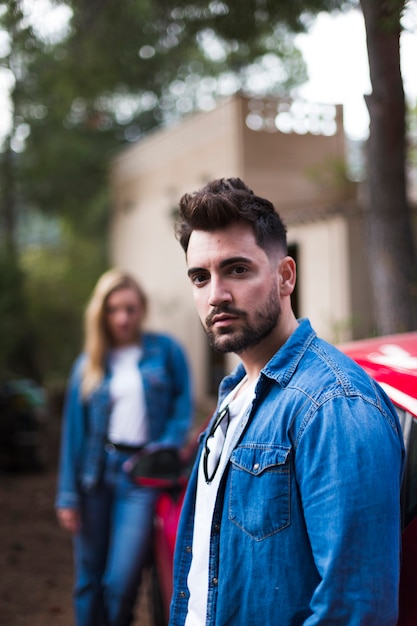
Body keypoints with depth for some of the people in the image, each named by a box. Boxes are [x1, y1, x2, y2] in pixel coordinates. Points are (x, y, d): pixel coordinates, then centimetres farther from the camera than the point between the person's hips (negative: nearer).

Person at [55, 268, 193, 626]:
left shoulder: (165, 351, 2)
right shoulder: (89, 363, 8)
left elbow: (183, 406, 2)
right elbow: (74, 429, 6)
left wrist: (166, 449, -13)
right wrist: (68, 496, 3)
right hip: (97, 471, 3)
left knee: (121, 583, -7)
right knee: (89, 580, 9)